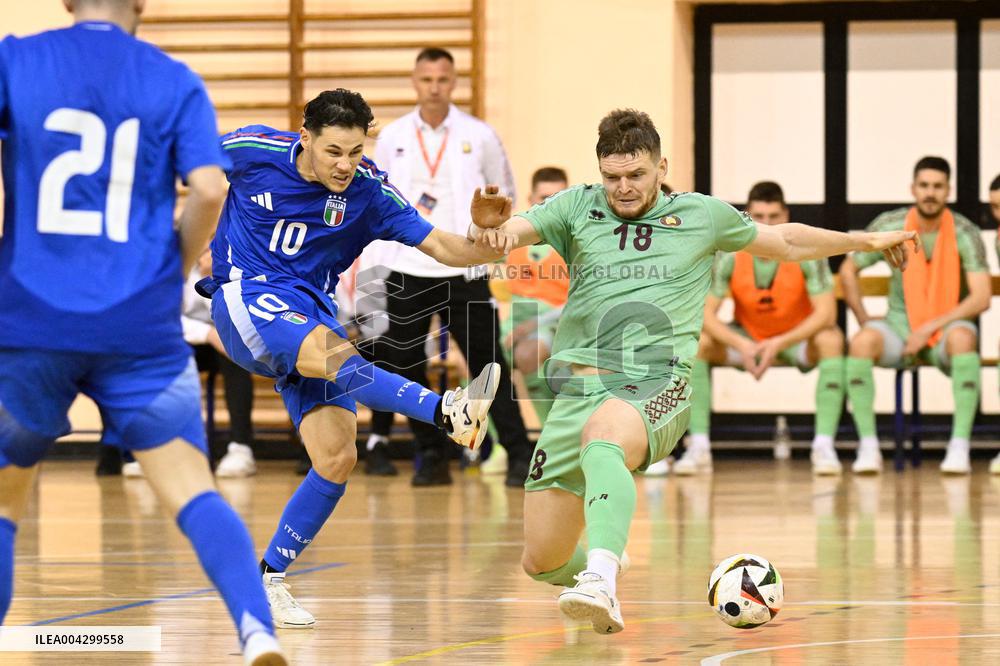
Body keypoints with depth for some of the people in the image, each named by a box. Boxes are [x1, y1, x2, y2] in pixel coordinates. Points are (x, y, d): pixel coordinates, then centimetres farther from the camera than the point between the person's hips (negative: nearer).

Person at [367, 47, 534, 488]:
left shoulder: (479, 136, 1)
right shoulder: (392, 137, 5)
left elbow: (504, 194, 11)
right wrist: (375, 262, 3)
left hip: (463, 270, -2)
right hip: (404, 272, 2)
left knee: (487, 363, -5)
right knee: (406, 368, 2)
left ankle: (519, 455, -2)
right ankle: (432, 456, 13)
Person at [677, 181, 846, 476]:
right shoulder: (730, 255, -19)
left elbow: (826, 313, -29)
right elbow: (705, 314, -22)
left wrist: (780, 344, -41)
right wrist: (741, 345, -40)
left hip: (798, 338, -2)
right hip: (747, 338, 2)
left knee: (831, 339, -34)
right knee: (697, 341, -25)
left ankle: (824, 445, -33)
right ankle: (699, 447, -23)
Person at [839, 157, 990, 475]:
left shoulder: (965, 234, -9)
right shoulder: (889, 226, -4)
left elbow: (981, 297, -15)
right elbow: (848, 270, 9)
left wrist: (931, 327, -20)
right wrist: (864, 319, 0)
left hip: (947, 326, -1)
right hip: (900, 326, 2)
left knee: (963, 337, -38)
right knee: (862, 341, -31)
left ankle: (960, 446, -36)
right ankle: (868, 446, -28)